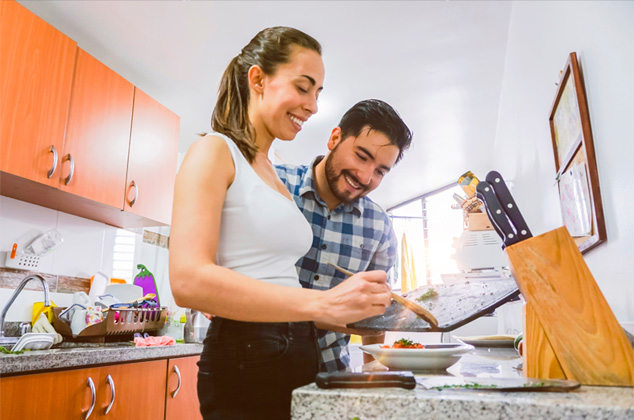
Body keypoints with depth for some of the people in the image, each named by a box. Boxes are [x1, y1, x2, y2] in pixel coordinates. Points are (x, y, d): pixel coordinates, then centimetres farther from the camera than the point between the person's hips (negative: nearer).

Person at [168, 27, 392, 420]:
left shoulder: (277, 178, 14)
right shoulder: (215, 152, -8)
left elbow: (278, 282, 12)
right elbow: (189, 281, -22)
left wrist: (370, 309, 5)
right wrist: (321, 303, -26)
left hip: (300, 356, 8)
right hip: (243, 362, -7)